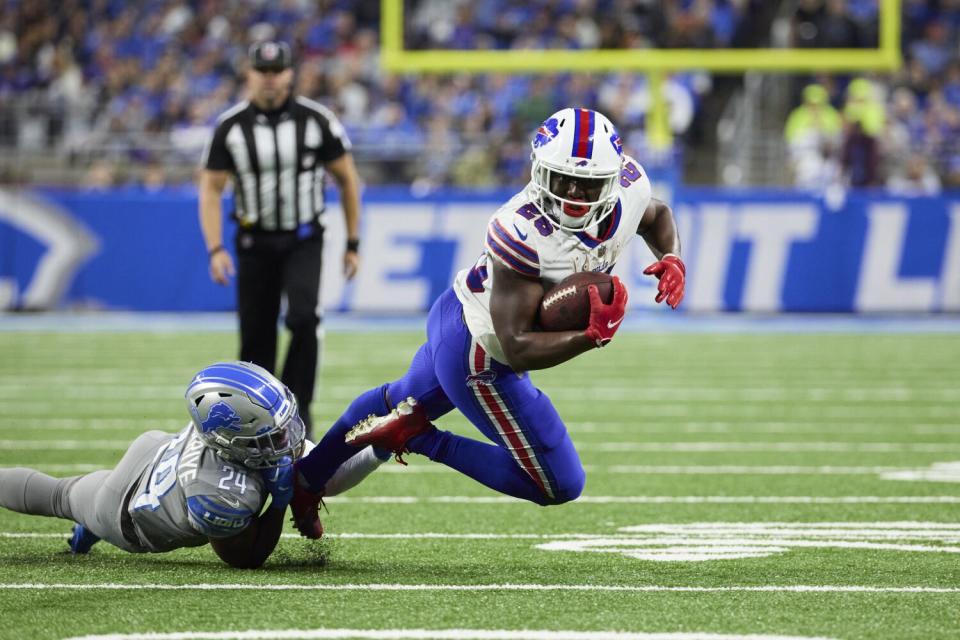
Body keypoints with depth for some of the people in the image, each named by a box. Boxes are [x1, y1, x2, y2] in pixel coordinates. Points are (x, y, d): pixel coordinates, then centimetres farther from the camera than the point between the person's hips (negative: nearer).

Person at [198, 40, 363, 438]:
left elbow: (347, 180, 4)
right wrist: (215, 249, -13)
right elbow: (211, 188, -2)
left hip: (303, 241, -1)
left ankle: (297, 403, -9)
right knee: (256, 336, 2)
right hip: (255, 242, 1)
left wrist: (353, 244, 3)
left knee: (304, 318, -23)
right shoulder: (231, 126, -4)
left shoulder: (316, 120, -6)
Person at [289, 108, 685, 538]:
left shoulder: (629, 187, -17)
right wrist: (593, 336, -43)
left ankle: (305, 479, 55)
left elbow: (656, 216, 11)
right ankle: (419, 438, 3)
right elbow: (517, 350, -34)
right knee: (558, 485, -4)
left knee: (401, 401, 33)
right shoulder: (522, 233, -38)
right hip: (477, 356, -9)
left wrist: (671, 260, -9)